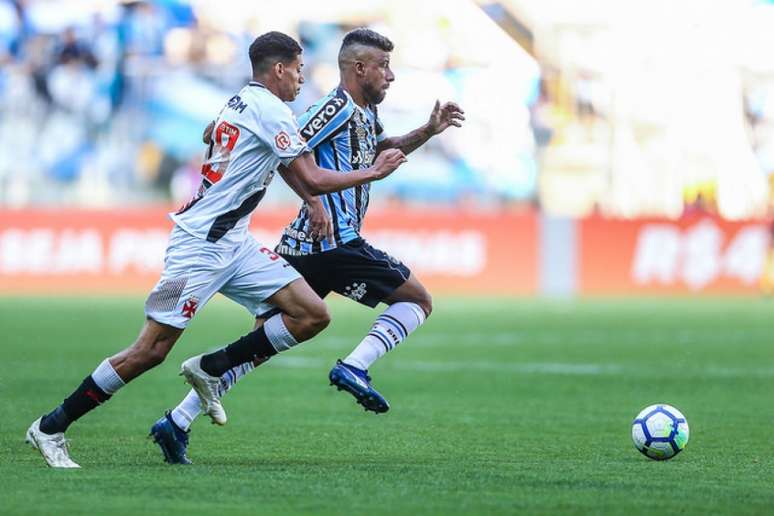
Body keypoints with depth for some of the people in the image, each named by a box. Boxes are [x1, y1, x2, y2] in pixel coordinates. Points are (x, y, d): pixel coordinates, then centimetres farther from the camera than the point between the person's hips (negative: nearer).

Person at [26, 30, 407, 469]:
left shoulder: (239, 103, 15)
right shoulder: (269, 108, -12)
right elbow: (313, 181, -13)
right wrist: (373, 174, -1)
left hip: (233, 244, 10)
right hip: (201, 247, -10)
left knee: (313, 316, -1)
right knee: (151, 351, -10)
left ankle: (210, 368, 7)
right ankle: (50, 428, 0)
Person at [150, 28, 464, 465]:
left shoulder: (365, 112, 21)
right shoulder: (339, 107, -9)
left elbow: (383, 151, 40)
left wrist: (429, 131, 26)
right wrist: (315, 201, -22)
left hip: (301, 246, 9)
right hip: (333, 243, -9)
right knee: (419, 300, 4)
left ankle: (178, 422, 0)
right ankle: (355, 367, -13)